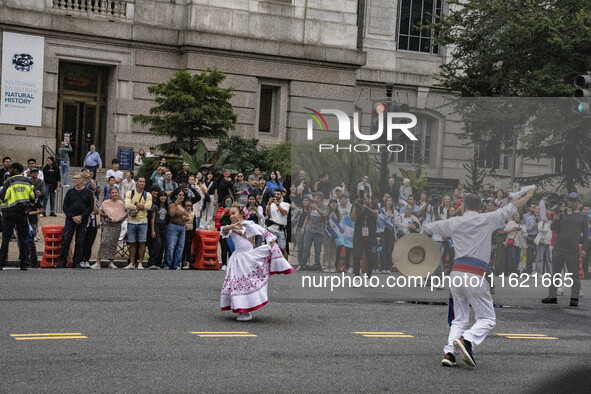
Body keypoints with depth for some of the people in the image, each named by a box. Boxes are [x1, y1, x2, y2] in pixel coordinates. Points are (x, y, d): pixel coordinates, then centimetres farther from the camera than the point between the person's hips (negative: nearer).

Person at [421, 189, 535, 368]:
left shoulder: (454, 223, 11)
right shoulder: (487, 219, 4)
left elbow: (427, 228, 23)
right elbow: (510, 209, 16)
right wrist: (527, 196, 32)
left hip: (456, 273, 4)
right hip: (475, 275, -4)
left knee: (459, 319, 15)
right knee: (487, 318, 2)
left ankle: (449, 352, -2)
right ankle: (466, 340, -24)